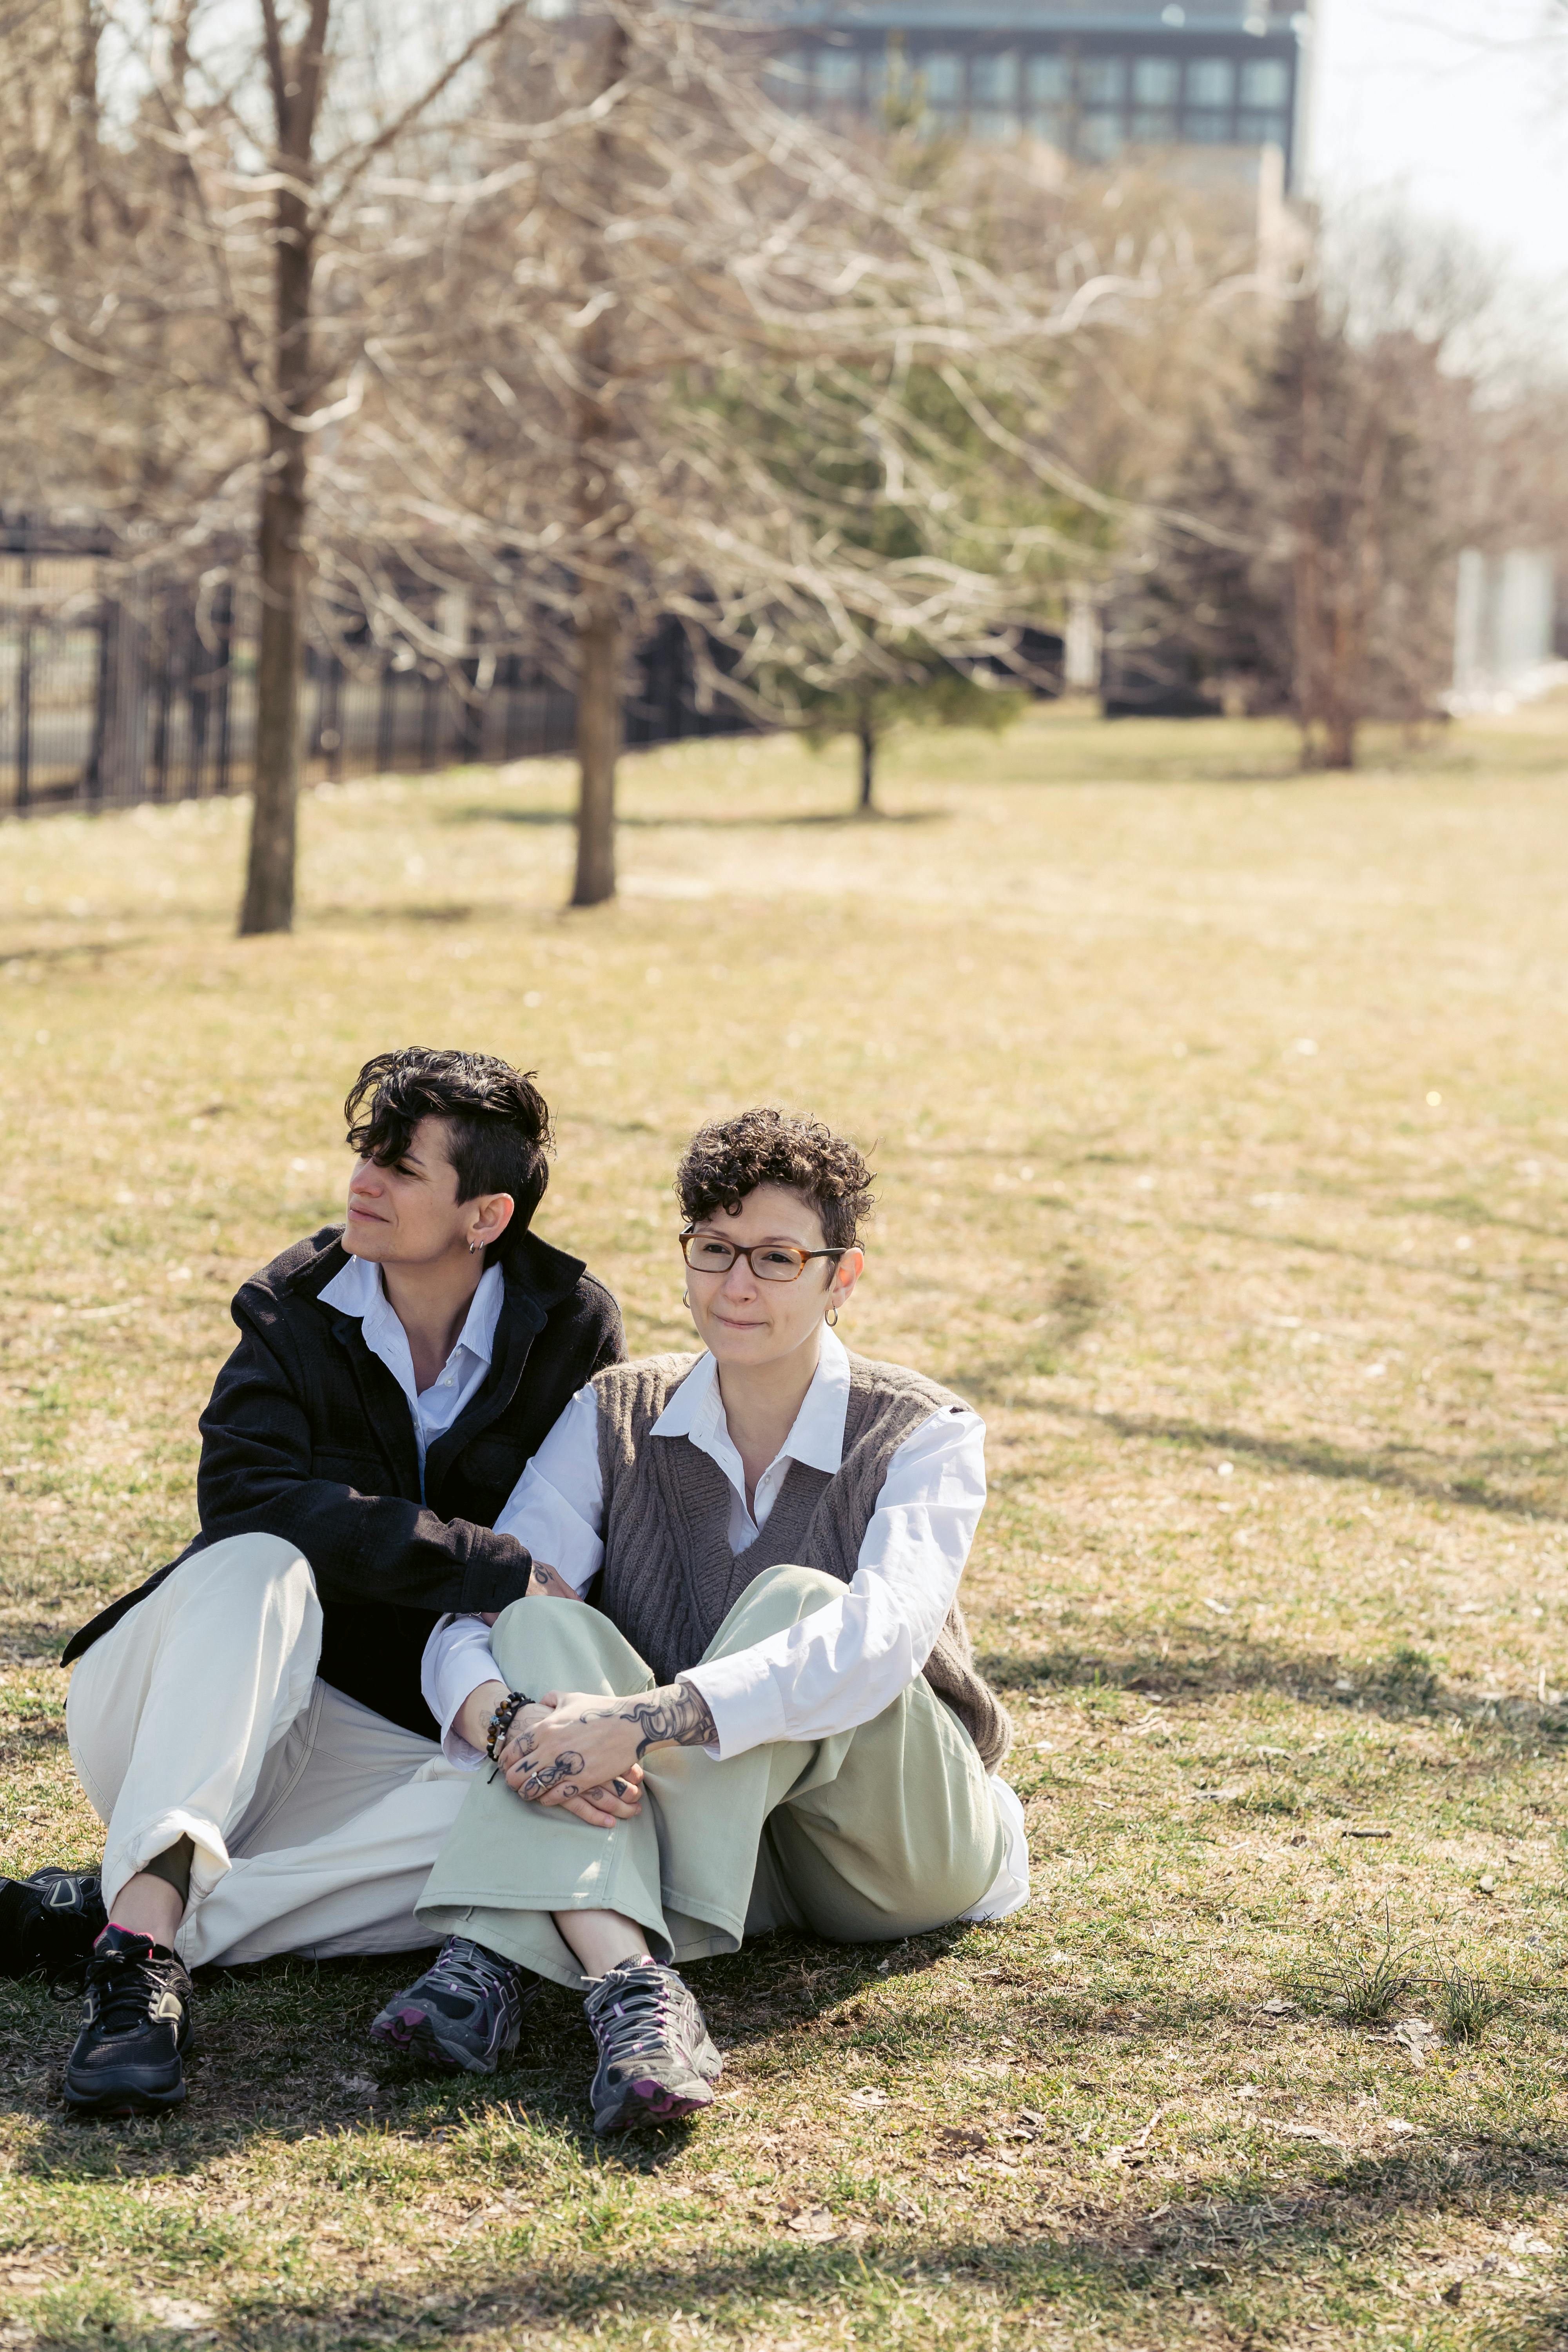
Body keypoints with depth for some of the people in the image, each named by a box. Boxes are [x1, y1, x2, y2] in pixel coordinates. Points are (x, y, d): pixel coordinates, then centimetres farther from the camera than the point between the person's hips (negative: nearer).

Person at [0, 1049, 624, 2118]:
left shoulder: (575, 1330, 0)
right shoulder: (295, 1310, -3)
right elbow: (245, 1495, -22)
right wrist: (502, 1571, -30)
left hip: (397, 1741, 1)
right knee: (259, 1569, -33)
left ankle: (105, 1914, -33)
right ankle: (146, 1919, -48)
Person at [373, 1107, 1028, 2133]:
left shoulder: (923, 1435, -9)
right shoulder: (615, 1420, 2)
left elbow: (882, 1636, -29)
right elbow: (474, 1618, -10)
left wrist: (651, 1721, -41)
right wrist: (505, 1720, -35)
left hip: (897, 1844, -3)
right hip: (714, 1836, 3)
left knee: (794, 1601, -29)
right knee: (549, 1627, -22)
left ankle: (506, 1960, -40)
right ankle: (630, 1980, -49)